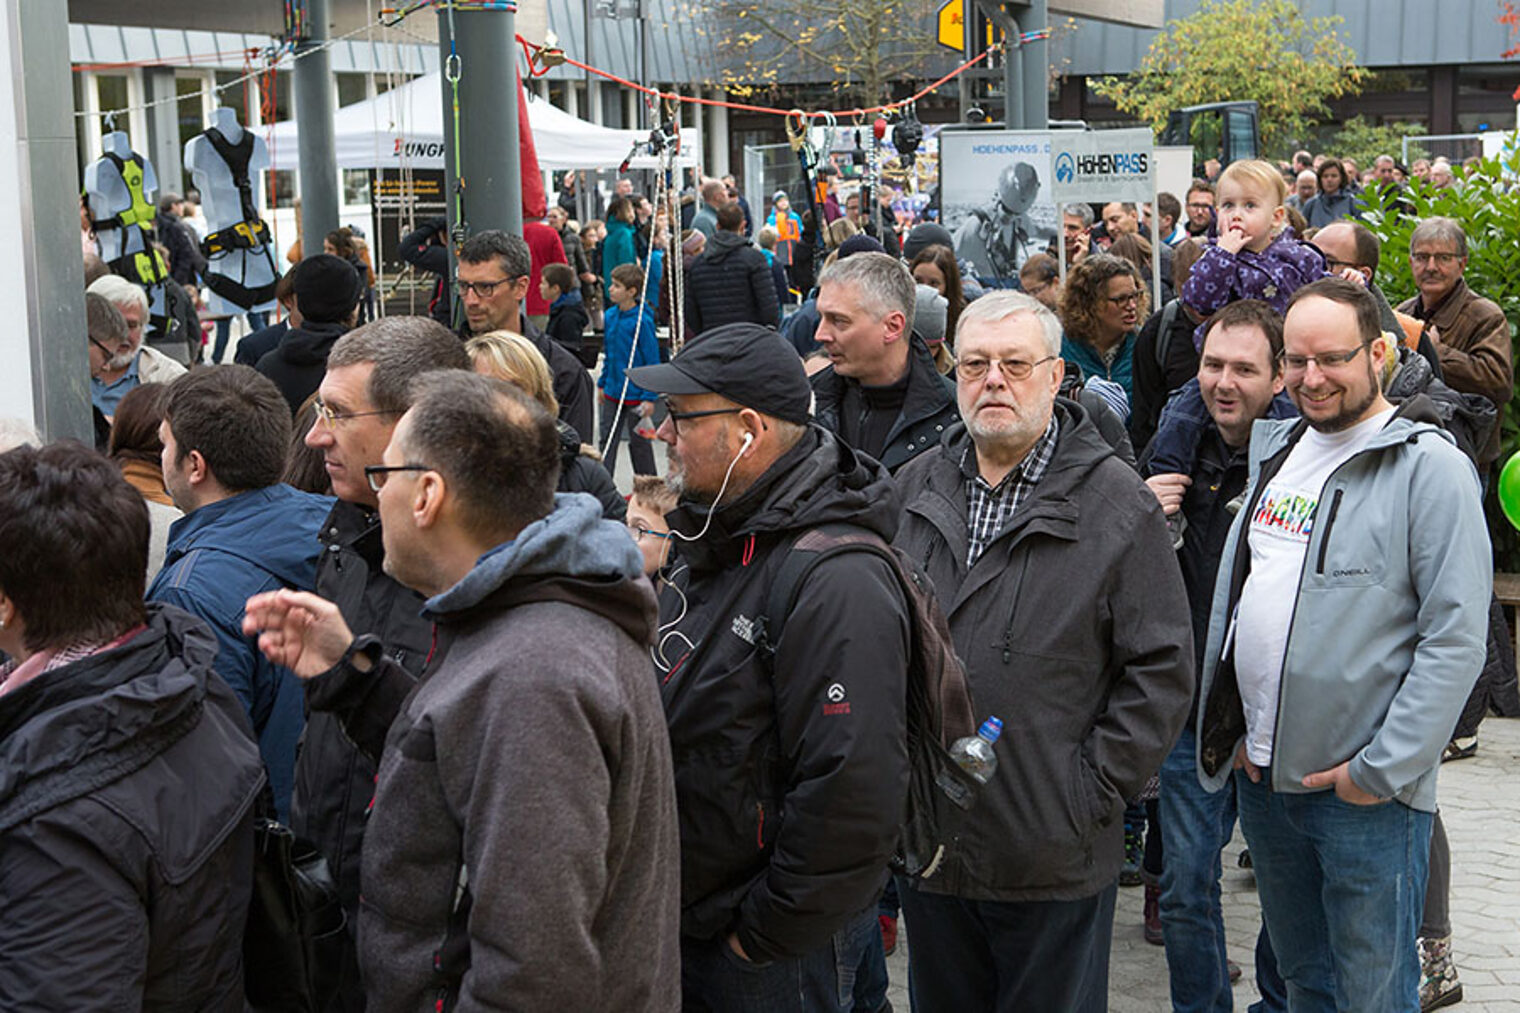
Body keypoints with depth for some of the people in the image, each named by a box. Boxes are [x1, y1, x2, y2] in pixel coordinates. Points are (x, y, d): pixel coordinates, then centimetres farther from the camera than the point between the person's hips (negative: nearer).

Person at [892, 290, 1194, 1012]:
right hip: (924, 841, 4)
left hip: (1053, 862, -4)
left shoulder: (1116, 505, -6)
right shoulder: (913, 491, 8)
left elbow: (1161, 669, -7)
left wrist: (1095, 790, -11)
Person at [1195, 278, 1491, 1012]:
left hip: (1367, 790, -6)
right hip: (1262, 778, 6)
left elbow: (1457, 636, -17)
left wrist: (1386, 770, -19)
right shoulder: (1275, 452, 10)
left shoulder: (1428, 466, -12)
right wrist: (1238, 732, 8)